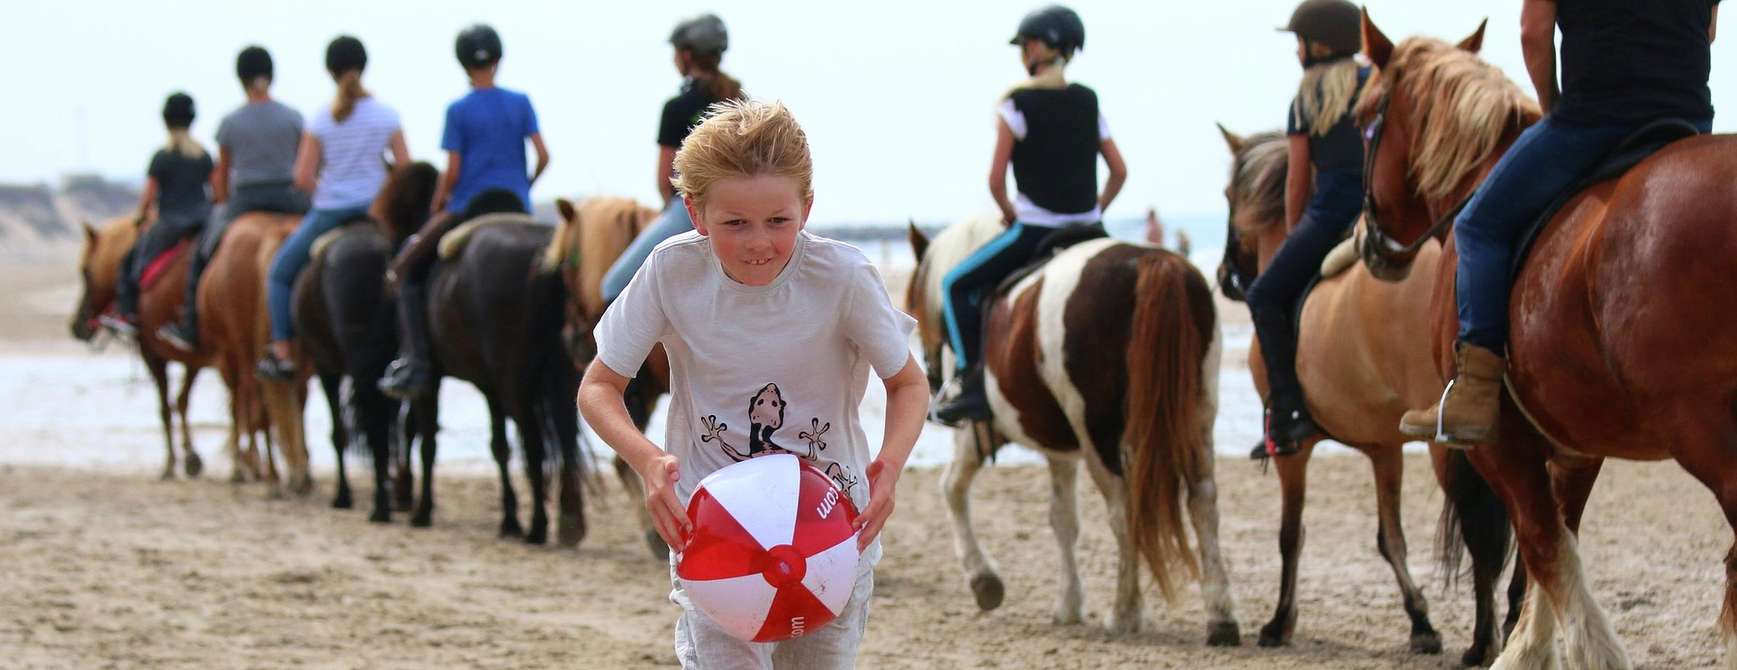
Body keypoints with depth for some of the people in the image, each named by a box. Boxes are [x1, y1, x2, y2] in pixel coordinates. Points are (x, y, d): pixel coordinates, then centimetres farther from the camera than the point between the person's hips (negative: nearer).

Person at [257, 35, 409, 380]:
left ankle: (281, 351, 6)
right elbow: (406, 170, -4)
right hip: (375, 209, 2)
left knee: (280, 273, 16)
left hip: (329, 212, -2)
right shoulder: (386, 116, -3)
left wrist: (324, 189, 11)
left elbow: (303, 177, -8)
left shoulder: (321, 121, -7)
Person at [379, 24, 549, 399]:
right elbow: (543, 157, -2)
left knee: (408, 270, 10)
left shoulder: (459, 111, -6)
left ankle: (415, 361, -3)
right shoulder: (521, 104, 3)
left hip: (468, 209, -4)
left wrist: (438, 206, 8)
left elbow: (452, 172, -9)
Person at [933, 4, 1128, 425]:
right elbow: (1119, 173, 9)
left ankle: (974, 385, 1)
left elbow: (996, 181, -11)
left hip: (1035, 230, -5)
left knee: (957, 285, 12)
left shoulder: (1016, 103, -9)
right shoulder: (1089, 102, 8)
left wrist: (1011, 215, 6)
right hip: (1088, 229, 5)